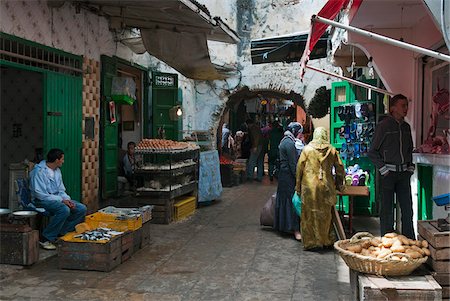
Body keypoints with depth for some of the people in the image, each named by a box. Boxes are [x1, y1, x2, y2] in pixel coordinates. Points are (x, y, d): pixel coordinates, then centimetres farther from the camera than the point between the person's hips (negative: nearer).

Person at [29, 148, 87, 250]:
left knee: (81, 209, -9)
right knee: (64, 209, -35)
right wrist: (61, 200, -22)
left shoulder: (57, 170, 12)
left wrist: (67, 199, -6)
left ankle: (60, 233, -7)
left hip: (57, 198, 8)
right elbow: (40, 194, -20)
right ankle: (46, 239, -23)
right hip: (42, 200, -8)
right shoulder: (39, 171, -15)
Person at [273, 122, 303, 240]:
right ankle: (295, 230, -4)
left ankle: (283, 225, 25)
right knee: (292, 201, -7)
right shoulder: (290, 143, -18)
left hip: (284, 175, 10)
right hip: (289, 177, -10)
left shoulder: (285, 141, 13)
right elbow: (293, 164, -20)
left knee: (286, 200, 16)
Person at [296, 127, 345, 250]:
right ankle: (327, 241, 22)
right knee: (325, 215, 13)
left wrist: (298, 186, 8)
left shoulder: (307, 149, 0)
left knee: (309, 214, 6)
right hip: (326, 186, 2)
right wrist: (339, 184, 20)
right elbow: (340, 168, 8)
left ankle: (311, 242, 9)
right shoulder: (332, 150, 4)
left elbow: (299, 168, 0)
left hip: (309, 186, -2)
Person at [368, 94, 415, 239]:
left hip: (404, 173, 6)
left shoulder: (406, 126, 12)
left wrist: (410, 167, 12)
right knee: (387, 209, 1)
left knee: (407, 208, 10)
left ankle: (410, 241, 20)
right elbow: (372, 152, -5)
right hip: (389, 173, -6)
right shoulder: (383, 125, -6)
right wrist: (383, 169, -10)